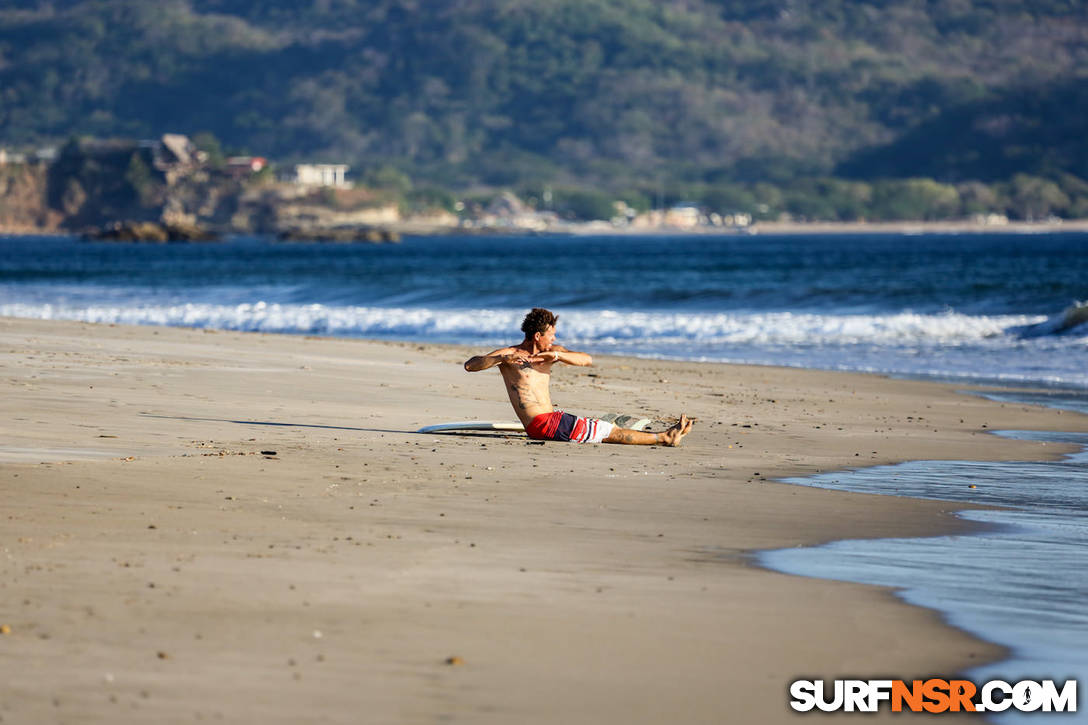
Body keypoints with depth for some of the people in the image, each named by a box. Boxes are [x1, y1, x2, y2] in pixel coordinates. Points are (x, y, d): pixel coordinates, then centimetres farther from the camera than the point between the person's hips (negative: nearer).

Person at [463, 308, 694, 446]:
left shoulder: (551, 352, 15)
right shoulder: (508, 354, -4)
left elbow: (587, 360, 4)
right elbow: (470, 365, -14)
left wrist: (556, 355, -13)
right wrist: (501, 359, -30)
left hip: (553, 419, 8)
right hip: (541, 424, -8)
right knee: (610, 432, -7)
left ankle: (666, 436, 4)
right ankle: (664, 438, -5)